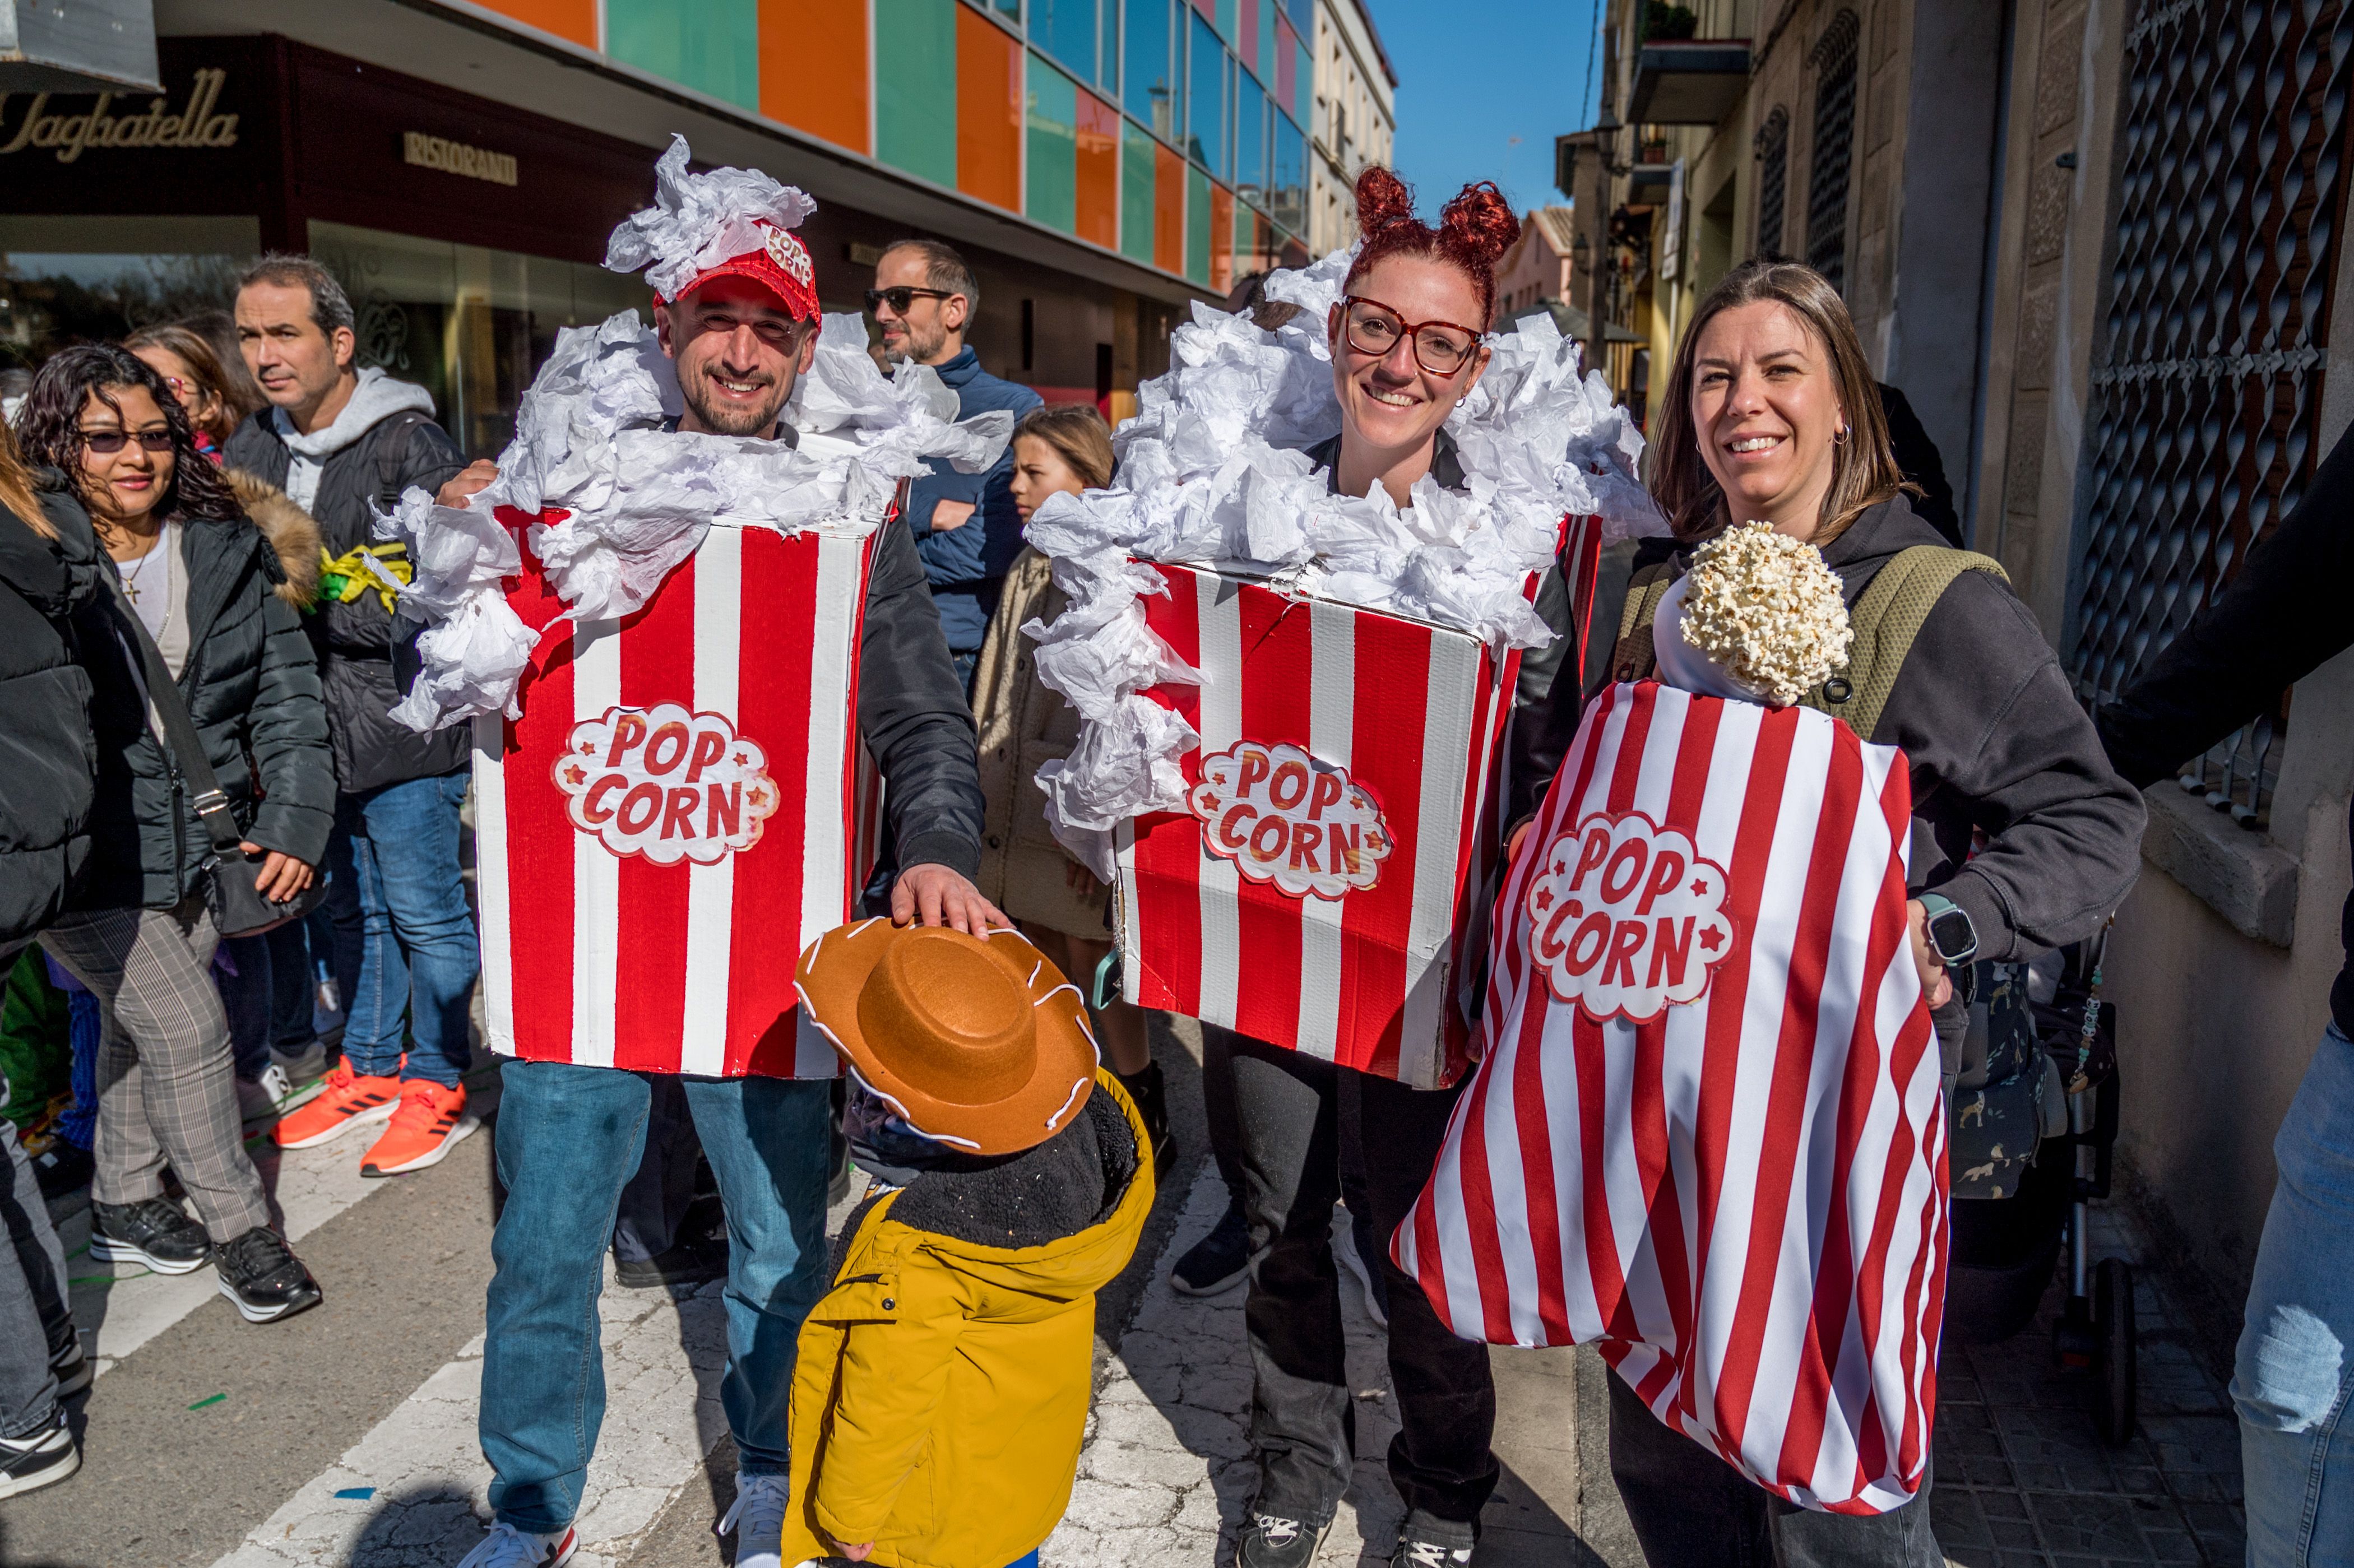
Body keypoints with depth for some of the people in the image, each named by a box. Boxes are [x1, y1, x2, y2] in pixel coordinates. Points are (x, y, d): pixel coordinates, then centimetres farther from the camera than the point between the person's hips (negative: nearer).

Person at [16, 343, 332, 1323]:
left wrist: (295, 820, -5)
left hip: (202, 841, 4)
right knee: (185, 1027, -7)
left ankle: (124, 1205, 37)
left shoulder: (231, 555, 2)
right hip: (87, 858, -4)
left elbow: (286, 692, 4)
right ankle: (237, 1229, 11)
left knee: (139, 1025, 17)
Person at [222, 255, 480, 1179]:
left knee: (424, 910, 4)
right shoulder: (253, 449, 9)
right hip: (312, 726, 7)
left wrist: (316, 596, -16)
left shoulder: (408, 444, -12)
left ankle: (440, 1082, 20)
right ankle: (369, 1068, 34)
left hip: (402, 725, -7)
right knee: (351, 907, 19)